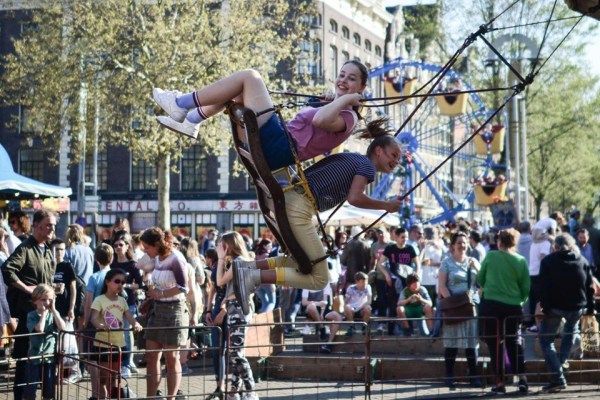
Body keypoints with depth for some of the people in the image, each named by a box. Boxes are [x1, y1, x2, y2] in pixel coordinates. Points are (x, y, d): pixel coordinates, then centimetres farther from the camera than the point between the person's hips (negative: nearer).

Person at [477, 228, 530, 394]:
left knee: (495, 343, 6)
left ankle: (500, 382, 5)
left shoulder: (490, 256, -3)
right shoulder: (521, 261, 0)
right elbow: (526, 288, 3)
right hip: (513, 306, 2)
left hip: (491, 304, -2)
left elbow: (480, 280, 8)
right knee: (514, 342, 16)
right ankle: (522, 378, 7)